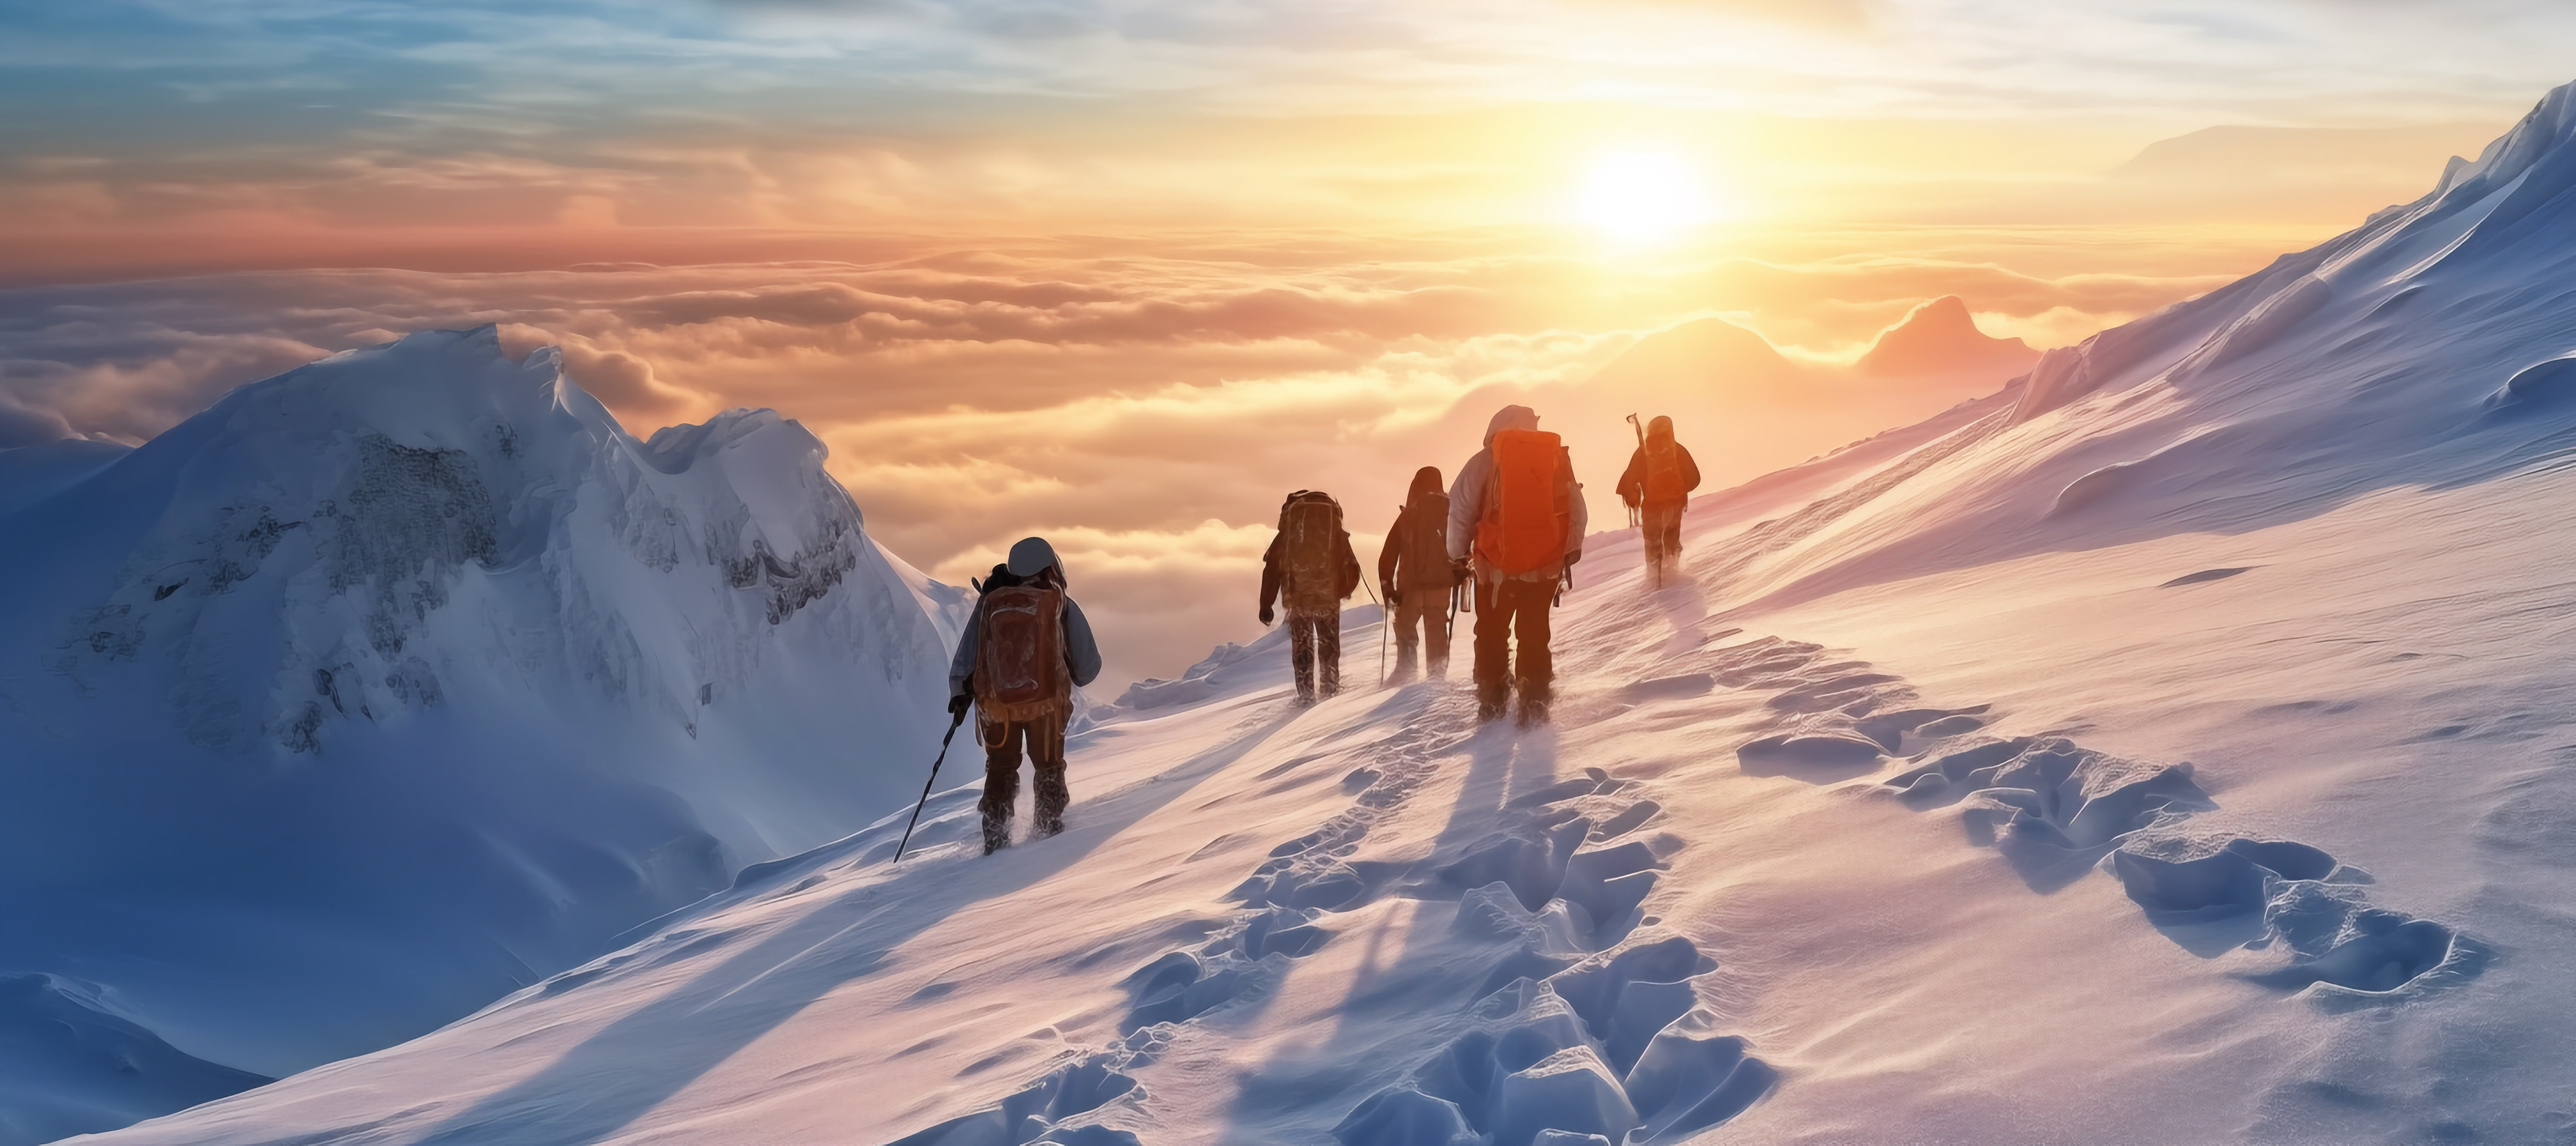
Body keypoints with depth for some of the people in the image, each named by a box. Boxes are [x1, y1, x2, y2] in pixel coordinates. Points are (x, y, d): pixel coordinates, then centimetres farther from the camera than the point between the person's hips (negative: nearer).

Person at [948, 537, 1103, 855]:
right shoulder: (1063, 606, -5)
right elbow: (1088, 668, 0)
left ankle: (995, 837, 13)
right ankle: (1048, 827, 17)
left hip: (995, 702, 2)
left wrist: (959, 692, 17)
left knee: (1001, 769, 19)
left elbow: (965, 655, 5)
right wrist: (1071, 677, 21)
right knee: (1049, 767, 20)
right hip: (1046, 701, -2)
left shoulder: (990, 602, 1)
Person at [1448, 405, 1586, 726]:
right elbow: (1576, 508, 5)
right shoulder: (1558, 456, 5)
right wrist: (1571, 550, 16)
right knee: (1535, 634, 13)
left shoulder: (1486, 461, -3)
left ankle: (1491, 700, 14)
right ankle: (1534, 703, 6)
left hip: (1495, 564, -2)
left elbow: (1460, 509, -5)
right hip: (1545, 564, 2)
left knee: (1492, 632, 14)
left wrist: (1458, 554, 5)